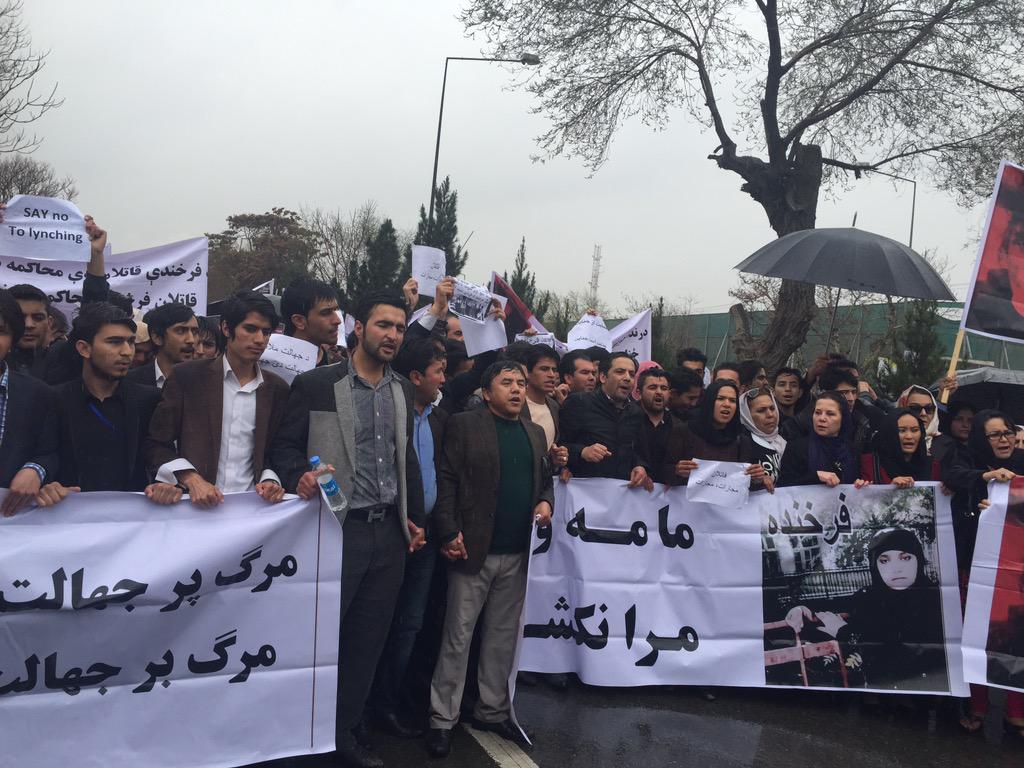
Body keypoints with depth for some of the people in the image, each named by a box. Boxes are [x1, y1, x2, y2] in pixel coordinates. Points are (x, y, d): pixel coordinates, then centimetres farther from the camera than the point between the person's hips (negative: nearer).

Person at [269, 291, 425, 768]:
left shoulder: (403, 391, 10)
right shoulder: (315, 385, -6)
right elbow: (284, 446, -4)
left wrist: (416, 518, 14)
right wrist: (299, 476, -25)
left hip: (389, 533, 5)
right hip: (337, 529, -5)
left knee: (368, 640, 12)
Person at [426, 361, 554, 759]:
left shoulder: (535, 433, 14)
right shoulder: (464, 425, -4)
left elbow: (545, 478, 21)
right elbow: (446, 480, -8)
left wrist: (545, 501, 0)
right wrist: (449, 533, -14)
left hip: (518, 554, 5)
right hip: (474, 549, -5)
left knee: (503, 635, 13)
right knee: (458, 636, 3)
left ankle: (492, 710, 26)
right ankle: (443, 719, 13)